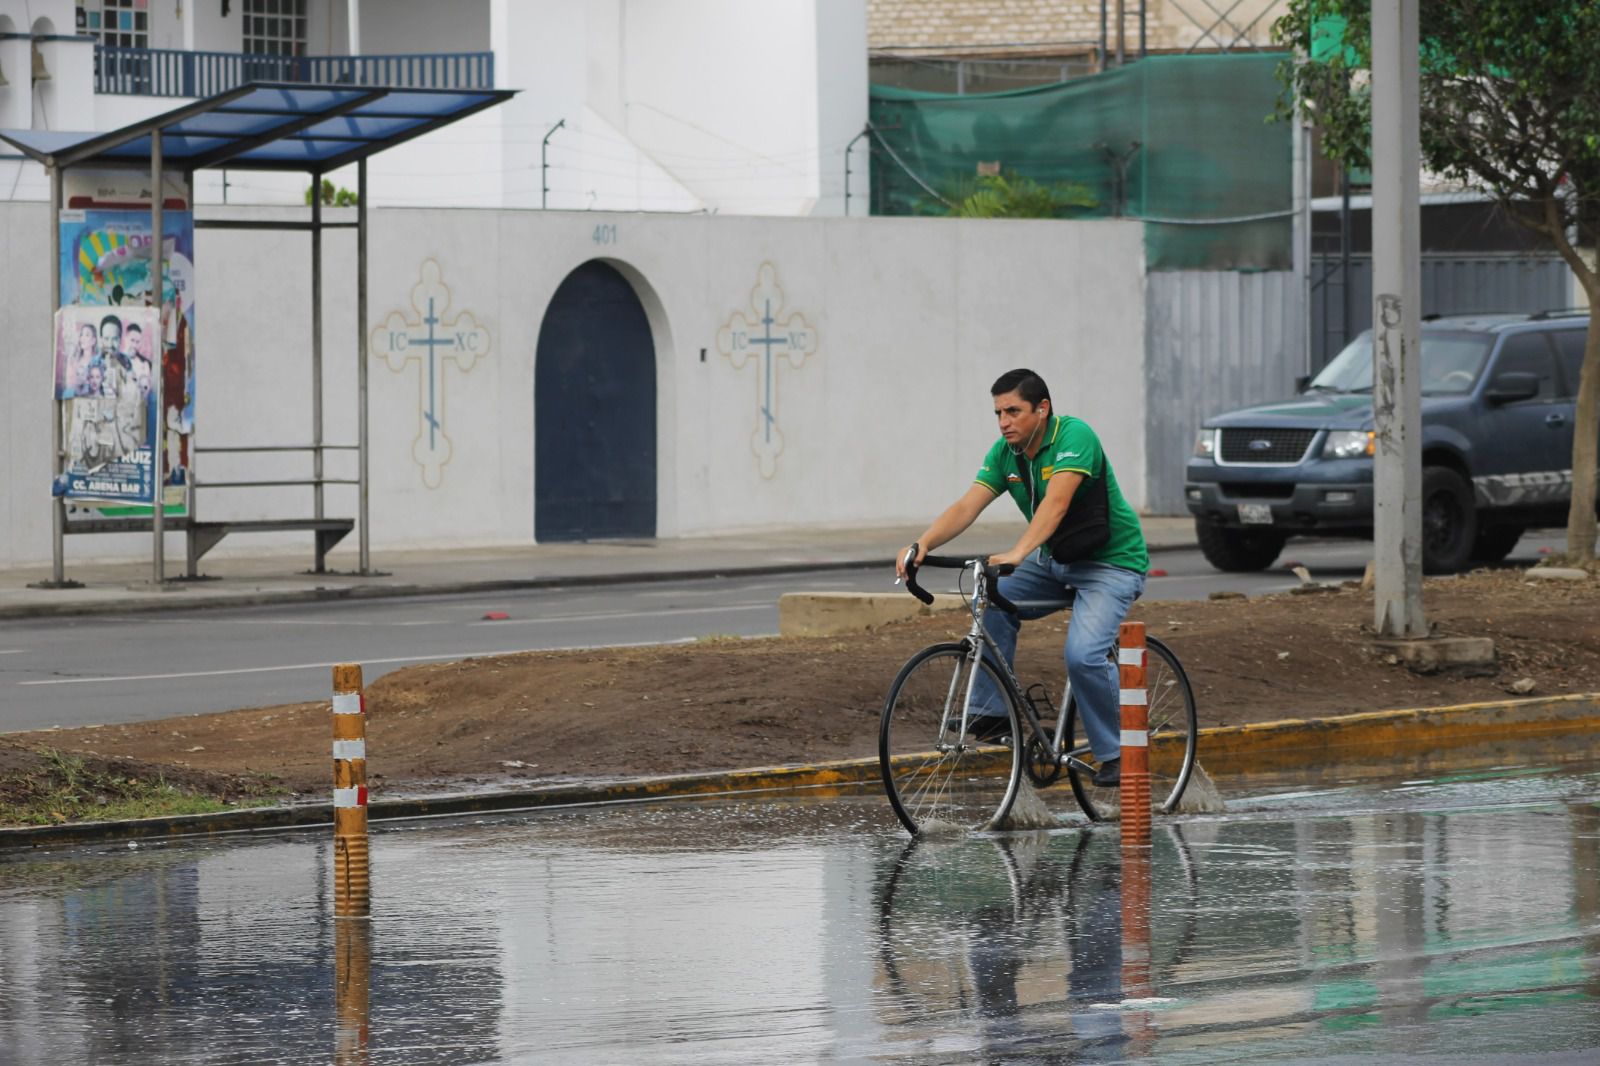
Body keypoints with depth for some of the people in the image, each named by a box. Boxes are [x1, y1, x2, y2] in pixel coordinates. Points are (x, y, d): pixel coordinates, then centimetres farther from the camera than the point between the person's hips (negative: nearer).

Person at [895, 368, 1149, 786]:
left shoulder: (1074, 435, -24)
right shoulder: (1005, 453, -3)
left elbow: (1056, 503, -37)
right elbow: (967, 507, -12)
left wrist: (1017, 554, -51)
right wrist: (921, 545, -30)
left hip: (1111, 562, -7)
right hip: (1054, 562, 7)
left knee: (1083, 655, -25)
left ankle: (1115, 753, -7)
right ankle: (992, 713, -8)